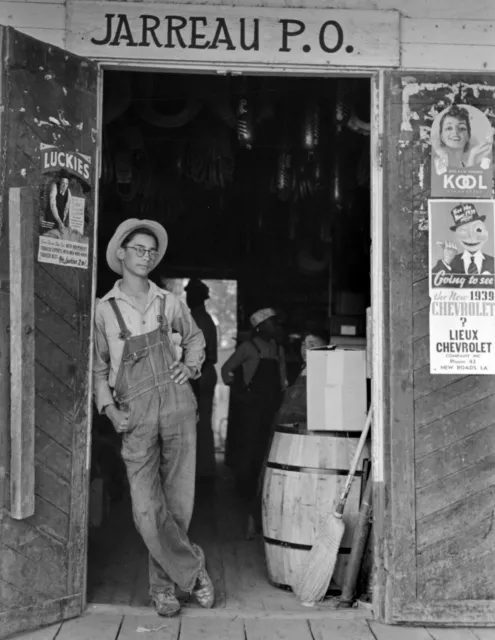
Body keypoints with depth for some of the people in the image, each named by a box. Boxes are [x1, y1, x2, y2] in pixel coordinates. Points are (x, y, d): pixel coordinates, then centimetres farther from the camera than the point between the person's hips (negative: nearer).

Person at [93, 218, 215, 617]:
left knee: (178, 502, 4)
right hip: (136, 416, -1)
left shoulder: (168, 302, 9)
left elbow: (195, 337, 25)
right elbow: (98, 367, 10)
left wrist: (190, 366, 7)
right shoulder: (104, 310, 5)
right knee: (147, 509, -7)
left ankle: (163, 582, 23)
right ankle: (193, 570, 12)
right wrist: (109, 408, -2)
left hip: (177, 405, 2)